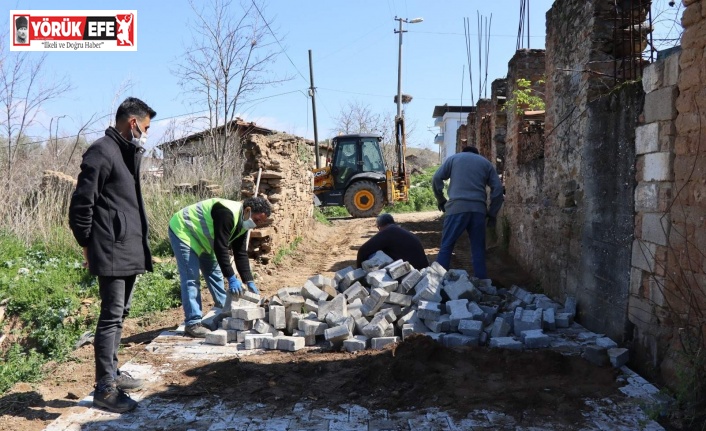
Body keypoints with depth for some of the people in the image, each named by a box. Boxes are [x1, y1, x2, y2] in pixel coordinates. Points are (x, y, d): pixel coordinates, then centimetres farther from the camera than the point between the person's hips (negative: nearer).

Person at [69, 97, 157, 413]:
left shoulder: (127, 152, 16)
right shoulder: (101, 152, -13)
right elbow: (81, 204, -14)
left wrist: (139, 244, 17)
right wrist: (88, 247, -7)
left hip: (129, 251, 9)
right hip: (112, 253, -9)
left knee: (119, 314, 16)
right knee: (111, 316, -4)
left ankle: (112, 373, 29)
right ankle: (104, 389, 5)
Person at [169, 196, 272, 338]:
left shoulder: (242, 222, -3)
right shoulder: (227, 213, -33)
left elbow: (241, 254, 1)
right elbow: (220, 248, -34)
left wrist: (249, 281, -4)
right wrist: (232, 278, -32)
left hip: (201, 238, 10)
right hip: (183, 230, -10)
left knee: (214, 273, 12)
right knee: (191, 278, -14)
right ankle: (193, 323, -11)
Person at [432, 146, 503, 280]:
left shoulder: (454, 158, 19)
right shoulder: (486, 162, 23)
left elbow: (436, 178, 8)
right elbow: (498, 189, 14)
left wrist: (440, 200, 19)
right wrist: (492, 214, 16)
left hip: (457, 207, -2)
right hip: (478, 209, 2)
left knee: (446, 246, 0)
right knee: (478, 249, 8)